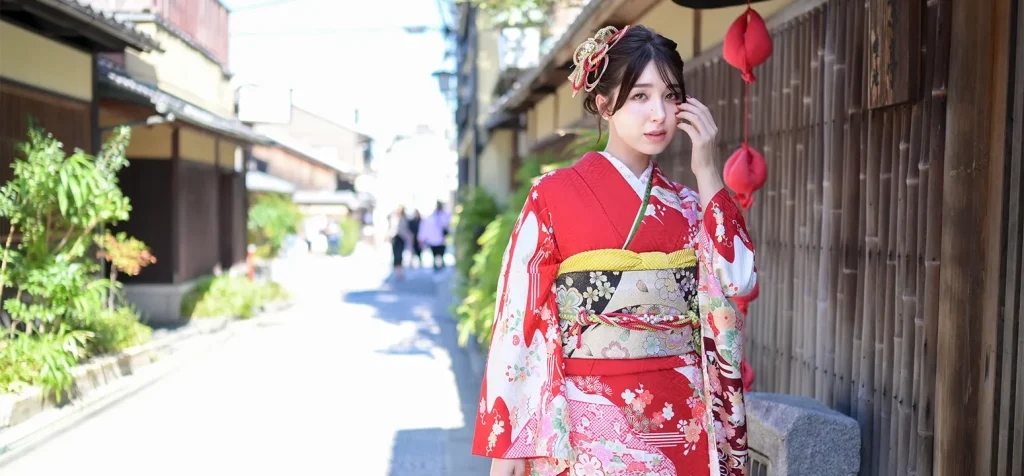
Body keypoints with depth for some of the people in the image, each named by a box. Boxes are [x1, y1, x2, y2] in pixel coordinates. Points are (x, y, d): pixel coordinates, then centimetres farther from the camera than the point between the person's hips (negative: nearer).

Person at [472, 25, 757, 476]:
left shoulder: (688, 203, 6)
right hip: (589, 425, -4)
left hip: (681, 421, 5)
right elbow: (519, 316, -9)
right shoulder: (554, 196, -8)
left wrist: (706, 174, -8)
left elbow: (738, 282, -7)